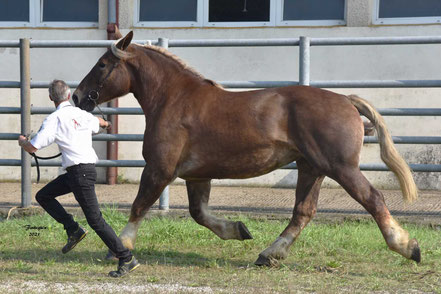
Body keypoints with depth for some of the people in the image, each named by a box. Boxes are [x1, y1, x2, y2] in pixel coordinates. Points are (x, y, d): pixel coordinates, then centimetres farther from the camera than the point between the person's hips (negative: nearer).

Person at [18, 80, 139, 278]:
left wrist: (22, 142, 11)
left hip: (80, 172, -9)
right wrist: (104, 123, 62)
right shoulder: (83, 115, 10)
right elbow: (97, 123, 36)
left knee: (94, 219, -6)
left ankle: (127, 259, -5)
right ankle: (74, 230, 11)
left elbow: (33, 148, -13)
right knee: (43, 196, 17)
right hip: (85, 169, 9)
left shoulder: (54, 120, -11)